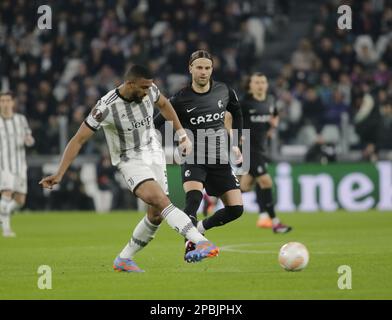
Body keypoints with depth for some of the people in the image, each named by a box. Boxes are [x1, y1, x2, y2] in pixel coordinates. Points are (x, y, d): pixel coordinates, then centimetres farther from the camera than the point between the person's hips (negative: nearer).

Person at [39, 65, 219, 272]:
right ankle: (201, 242, -37)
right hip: (130, 161, -6)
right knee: (160, 200, -27)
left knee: (156, 214, 1)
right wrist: (59, 174, -21)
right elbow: (78, 140, -18)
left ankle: (124, 259, 17)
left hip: (154, 154, 6)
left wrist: (182, 134, 18)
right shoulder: (106, 107, -24)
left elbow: (164, 105, 16)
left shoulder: (149, 90, -10)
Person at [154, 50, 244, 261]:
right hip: (193, 159, -4)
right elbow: (155, 124, 0)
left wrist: (235, 144, 17)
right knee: (194, 197, -32)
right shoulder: (181, 99, -9)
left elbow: (236, 113, 21)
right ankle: (190, 244, -25)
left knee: (236, 209, -4)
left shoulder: (224, 91, 1)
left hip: (220, 161, 4)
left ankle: (199, 228, 19)